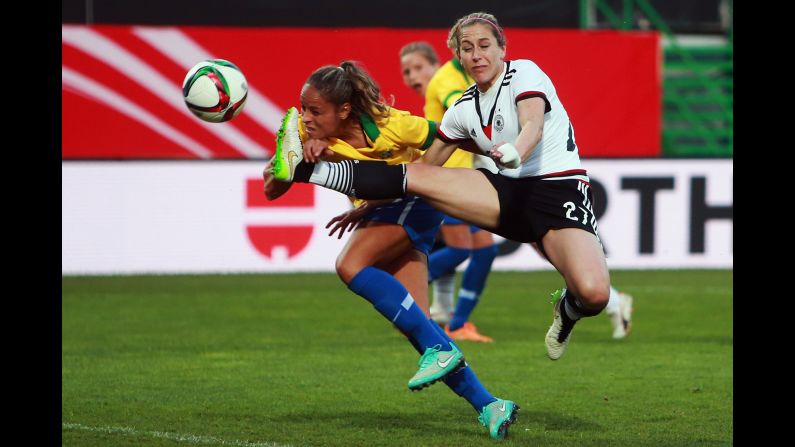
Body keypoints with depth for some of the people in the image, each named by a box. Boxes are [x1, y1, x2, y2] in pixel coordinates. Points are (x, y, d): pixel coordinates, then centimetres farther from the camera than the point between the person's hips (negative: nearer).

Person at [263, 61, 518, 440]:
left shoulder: (390, 125, -28)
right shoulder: (305, 132, -17)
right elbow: (271, 190, -22)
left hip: (416, 200, -6)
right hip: (378, 210, 6)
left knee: (350, 266, -29)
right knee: (415, 323, -6)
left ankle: (439, 349, -25)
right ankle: (488, 407, -4)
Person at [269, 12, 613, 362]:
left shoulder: (524, 72, -6)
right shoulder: (464, 109, 12)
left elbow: (534, 125, -26)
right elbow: (428, 163, 22)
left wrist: (515, 152, -49)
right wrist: (370, 202, 20)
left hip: (559, 190, -5)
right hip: (511, 193, 5)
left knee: (593, 293, -31)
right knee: (417, 175, -12)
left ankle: (569, 310, 5)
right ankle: (305, 169, -9)